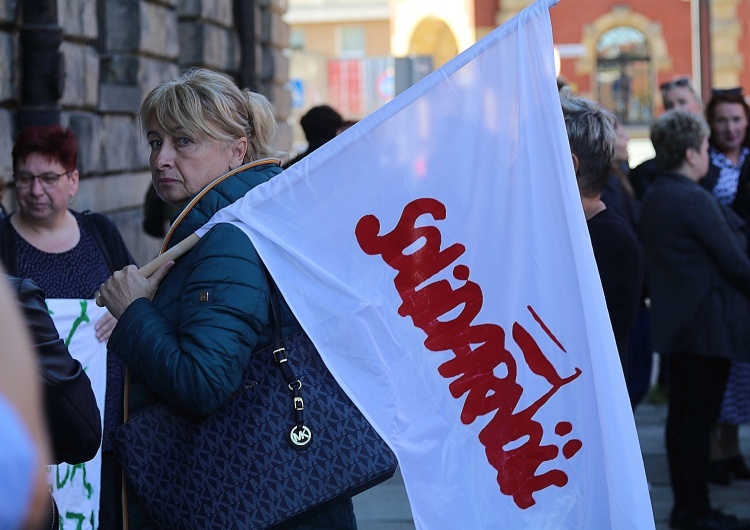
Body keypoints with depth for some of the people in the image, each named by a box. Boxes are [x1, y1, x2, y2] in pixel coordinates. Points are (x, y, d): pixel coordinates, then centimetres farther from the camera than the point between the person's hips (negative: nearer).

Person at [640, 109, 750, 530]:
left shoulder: (653, 198, 9)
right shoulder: (694, 200, -19)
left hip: (674, 319, 9)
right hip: (708, 322, -9)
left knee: (683, 413, 13)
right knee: (700, 416, -3)